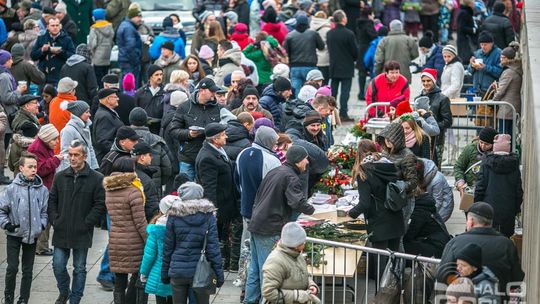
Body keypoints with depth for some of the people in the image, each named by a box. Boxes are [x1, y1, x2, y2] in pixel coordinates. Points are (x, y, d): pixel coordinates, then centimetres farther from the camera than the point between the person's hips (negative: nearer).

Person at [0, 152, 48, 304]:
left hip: (32, 235, 2)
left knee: (28, 270, 8)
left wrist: (42, 224, -6)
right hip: (14, 235, -2)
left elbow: (44, 211, 9)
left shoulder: (42, 190, -2)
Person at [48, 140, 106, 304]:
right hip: (61, 232, 3)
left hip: (82, 234, -3)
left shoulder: (96, 179, -6)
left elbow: (100, 204, -6)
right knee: (58, 265, 4)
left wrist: (86, 223, -12)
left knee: (79, 268, 7)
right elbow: (52, 200, 11)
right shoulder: (60, 176, 5)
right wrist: (55, 220, -1)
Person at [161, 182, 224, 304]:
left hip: (177, 271, 1)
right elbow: (213, 247, -7)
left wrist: (165, 273, 11)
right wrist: (219, 273, -3)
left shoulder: (174, 215, -3)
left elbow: (168, 247, 2)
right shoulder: (208, 215, -5)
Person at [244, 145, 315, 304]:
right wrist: (312, 209, -8)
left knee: (255, 269, 15)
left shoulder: (274, 171, 16)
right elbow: (297, 202, -26)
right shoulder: (291, 178, -13)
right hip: (270, 231, -9)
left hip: (256, 225, 9)